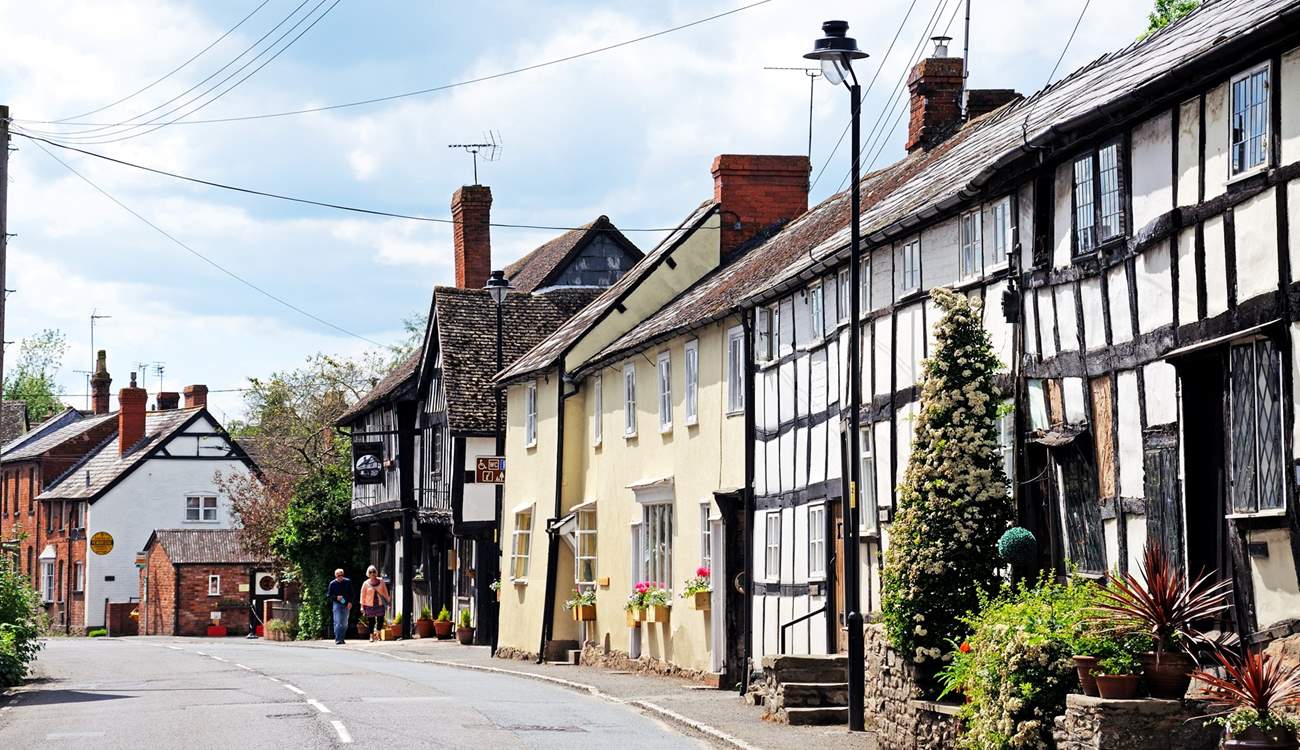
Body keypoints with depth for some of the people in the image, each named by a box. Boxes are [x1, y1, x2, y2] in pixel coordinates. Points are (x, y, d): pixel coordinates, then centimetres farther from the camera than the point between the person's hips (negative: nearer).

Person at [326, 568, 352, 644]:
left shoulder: (347, 582, 6)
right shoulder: (332, 584, 0)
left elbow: (351, 593, 10)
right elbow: (329, 595, 4)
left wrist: (350, 602, -4)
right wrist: (336, 597, -14)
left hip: (346, 605, 3)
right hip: (337, 604, -3)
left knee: (345, 624, 8)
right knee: (338, 623, -12)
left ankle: (341, 638, 20)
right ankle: (337, 639, -13)